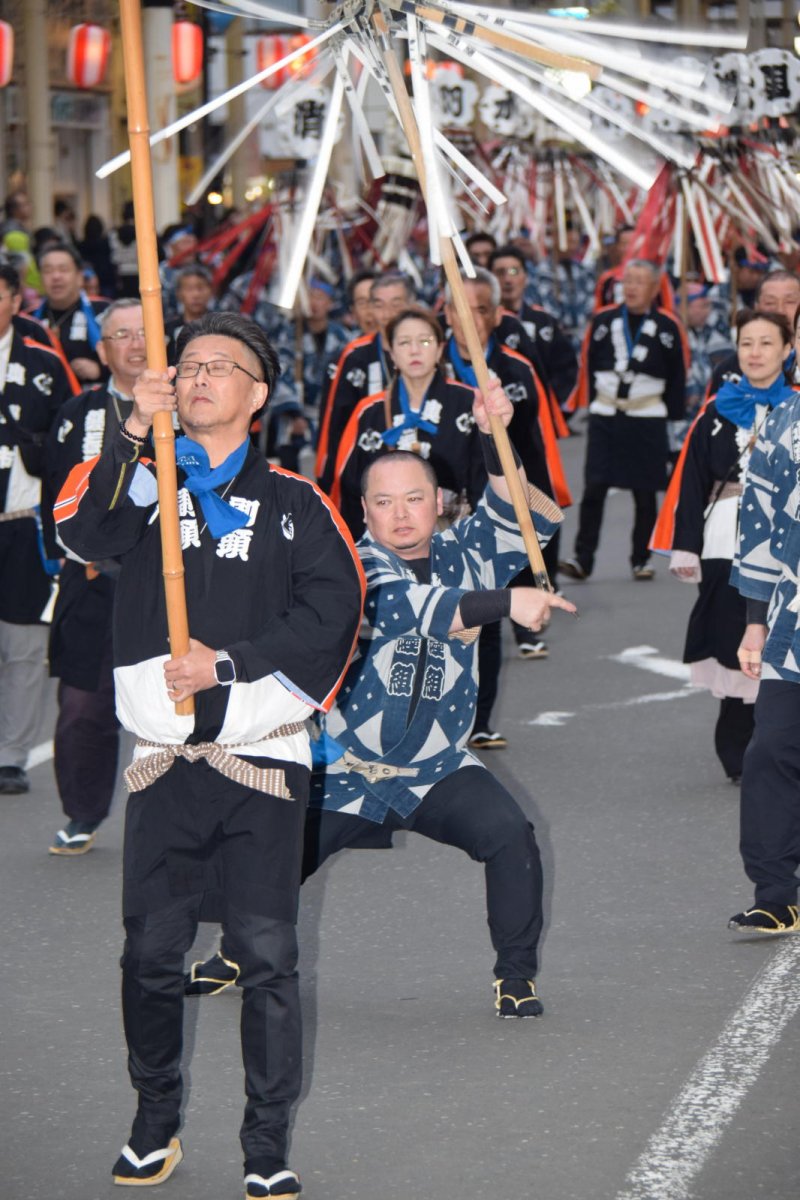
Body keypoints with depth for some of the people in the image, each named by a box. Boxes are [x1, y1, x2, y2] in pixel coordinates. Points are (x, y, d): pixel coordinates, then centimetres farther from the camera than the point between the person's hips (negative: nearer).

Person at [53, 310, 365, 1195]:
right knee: (152, 951, 4)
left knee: (266, 955, -3)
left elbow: (332, 610, -4)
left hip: (262, 759, -1)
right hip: (164, 761, 1)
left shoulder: (293, 503, 7)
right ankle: (155, 1122, 22)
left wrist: (228, 664, -12)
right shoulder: (145, 484, 9)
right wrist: (135, 434, -24)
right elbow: (86, 534, -13)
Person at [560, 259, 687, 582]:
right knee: (593, 489, -6)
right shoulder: (604, 321, 4)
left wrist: (672, 415, 2)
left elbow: (677, 375, 5)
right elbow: (589, 364, 10)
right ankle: (582, 559, -6)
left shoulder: (667, 327, 0)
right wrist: (590, 402, 5)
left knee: (645, 494, 5)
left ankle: (641, 560, 15)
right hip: (604, 417, 1)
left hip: (647, 419, -1)